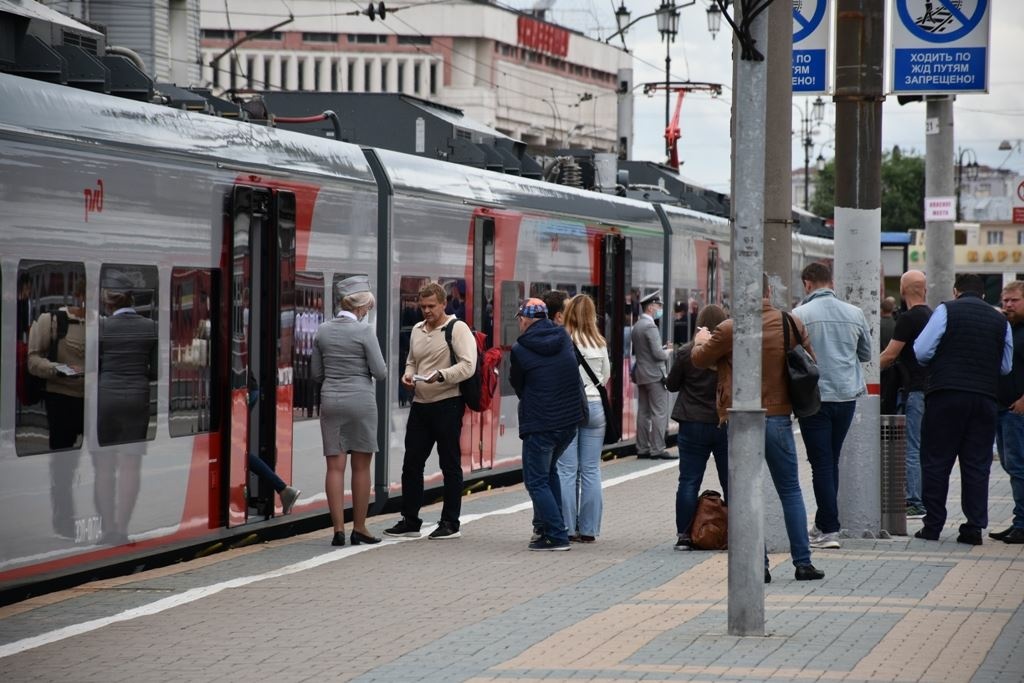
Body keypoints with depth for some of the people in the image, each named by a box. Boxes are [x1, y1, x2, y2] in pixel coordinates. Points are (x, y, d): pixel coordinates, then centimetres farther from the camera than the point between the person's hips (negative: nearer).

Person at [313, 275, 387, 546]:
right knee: (361, 466, 6)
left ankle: (338, 529, -2)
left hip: (330, 400, 4)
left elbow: (317, 373, 9)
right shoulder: (363, 331, -10)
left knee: (335, 466, 3)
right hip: (360, 399, -4)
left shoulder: (323, 330, 4)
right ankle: (359, 528, 9)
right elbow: (380, 372, -9)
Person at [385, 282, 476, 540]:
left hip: (447, 404, -7)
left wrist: (441, 375, -30)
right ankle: (409, 521, 15)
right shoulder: (417, 330, 15)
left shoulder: (457, 329, -8)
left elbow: (468, 365, -17)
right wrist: (408, 374, 5)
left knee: (450, 464, 1)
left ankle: (450, 523, 8)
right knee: (411, 463, 7)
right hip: (420, 404, 7)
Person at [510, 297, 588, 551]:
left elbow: (517, 384, 4)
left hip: (540, 423, -6)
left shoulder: (520, 350, -10)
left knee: (536, 480, 4)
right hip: (572, 418, 6)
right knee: (549, 470, 25)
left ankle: (556, 536, -3)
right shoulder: (563, 338, 4)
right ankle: (553, 527, 24)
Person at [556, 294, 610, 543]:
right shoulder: (600, 344, 2)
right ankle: (589, 529, 8)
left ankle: (567, 528, 1)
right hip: (595, 406, 3)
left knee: (567, 470, 1)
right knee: (591, 470, 7)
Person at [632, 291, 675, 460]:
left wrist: (662, 350, 17)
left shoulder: (636, 326, 12)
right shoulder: (650, 326, -16)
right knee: (659, 413, -6)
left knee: (643, 413, 10)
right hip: (655, 375, -9)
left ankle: (642, 449, 12)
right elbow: (658, 353, -21)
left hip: (641, 374, 9)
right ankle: (657, 449, -8)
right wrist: (667, 353, 0)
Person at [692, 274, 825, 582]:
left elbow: (699, 359, 4)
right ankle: (803, 562, 9)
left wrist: (701, 339, 25)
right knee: (791, 492, 11)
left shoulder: (730, 329, -12)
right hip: (779, 418, 2)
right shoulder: (793, 324, -3)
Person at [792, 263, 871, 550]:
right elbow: (866, 354, 14)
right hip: (847, 395, 4)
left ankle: (829, 530, -5)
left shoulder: (800, 314, -10)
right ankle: (823, 523, 22)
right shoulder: (854, 314, 3)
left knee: (821, 463, 0)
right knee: (832, 461, 16)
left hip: (814, 396, -4)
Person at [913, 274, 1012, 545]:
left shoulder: (946, 310, -1)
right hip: (985, 398, 3)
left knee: (936, 461, 4)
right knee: (977, 464, 7)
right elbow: (1006, 366, 16)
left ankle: (933, 525, 5)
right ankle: (974, 528, 4)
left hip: (946, 393, -3)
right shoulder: (1000, 320, 11)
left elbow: (921, 352, -5)